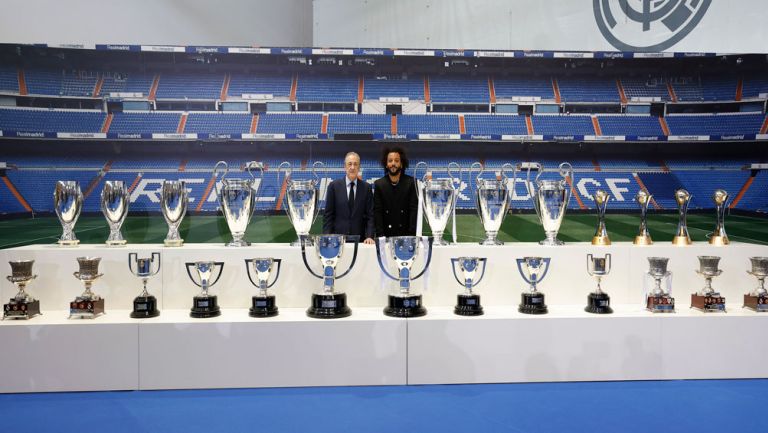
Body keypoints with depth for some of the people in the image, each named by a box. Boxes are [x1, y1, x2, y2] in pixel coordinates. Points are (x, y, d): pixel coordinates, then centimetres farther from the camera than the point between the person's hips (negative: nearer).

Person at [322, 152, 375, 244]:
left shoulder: (366, 188, 4)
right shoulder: (334, 186, 2)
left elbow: (370, 215, 3)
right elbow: (328, 215, 2)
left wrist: (369, 236, -9)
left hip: (360, 239, 1)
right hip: (337, 237, -1)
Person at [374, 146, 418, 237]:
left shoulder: (411, 183, 1)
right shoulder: (379, 184, 4)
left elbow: (414, 210, -3)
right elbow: (377, 212, 0)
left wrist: (411, 235, -13)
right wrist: (381, 236, -10)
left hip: (406, 234, 0)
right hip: (386, 234, 1)